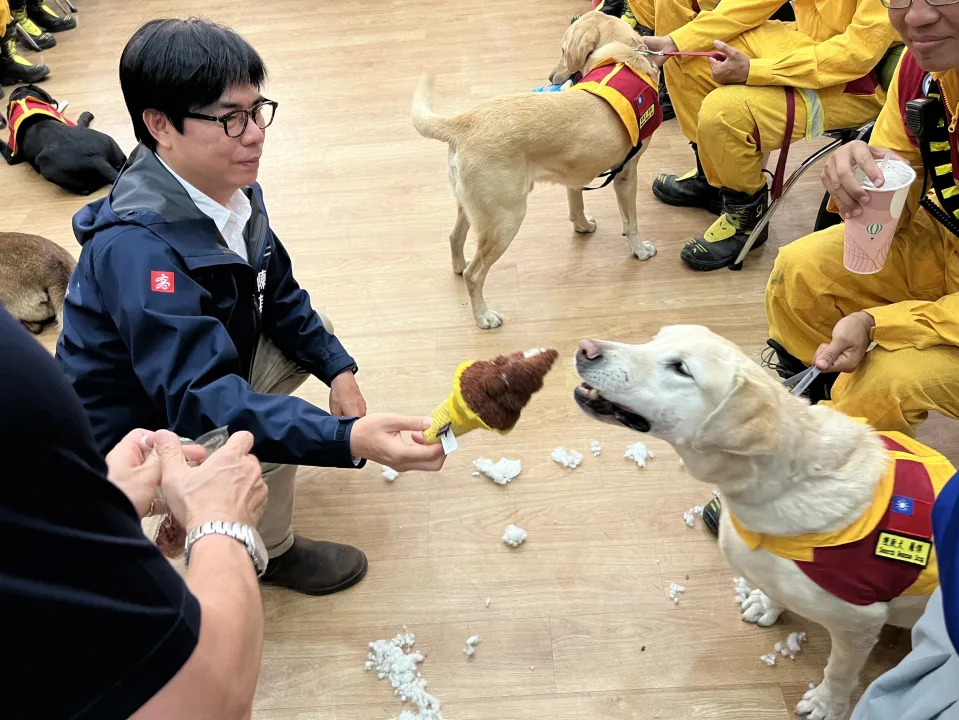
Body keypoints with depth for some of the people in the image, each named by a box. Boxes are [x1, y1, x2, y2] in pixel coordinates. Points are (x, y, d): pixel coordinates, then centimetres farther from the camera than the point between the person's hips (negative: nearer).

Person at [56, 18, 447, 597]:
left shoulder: (231, 190, -10)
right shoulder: (139, 248, -36)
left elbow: (280, 291, 5)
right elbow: (203, 397, -43)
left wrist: (338, 369, -8)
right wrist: (349, 440, -54)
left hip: (192, 374, 9)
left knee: (311, 337, 8)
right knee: (266, 442, -29)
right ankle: (268, 552, 6)